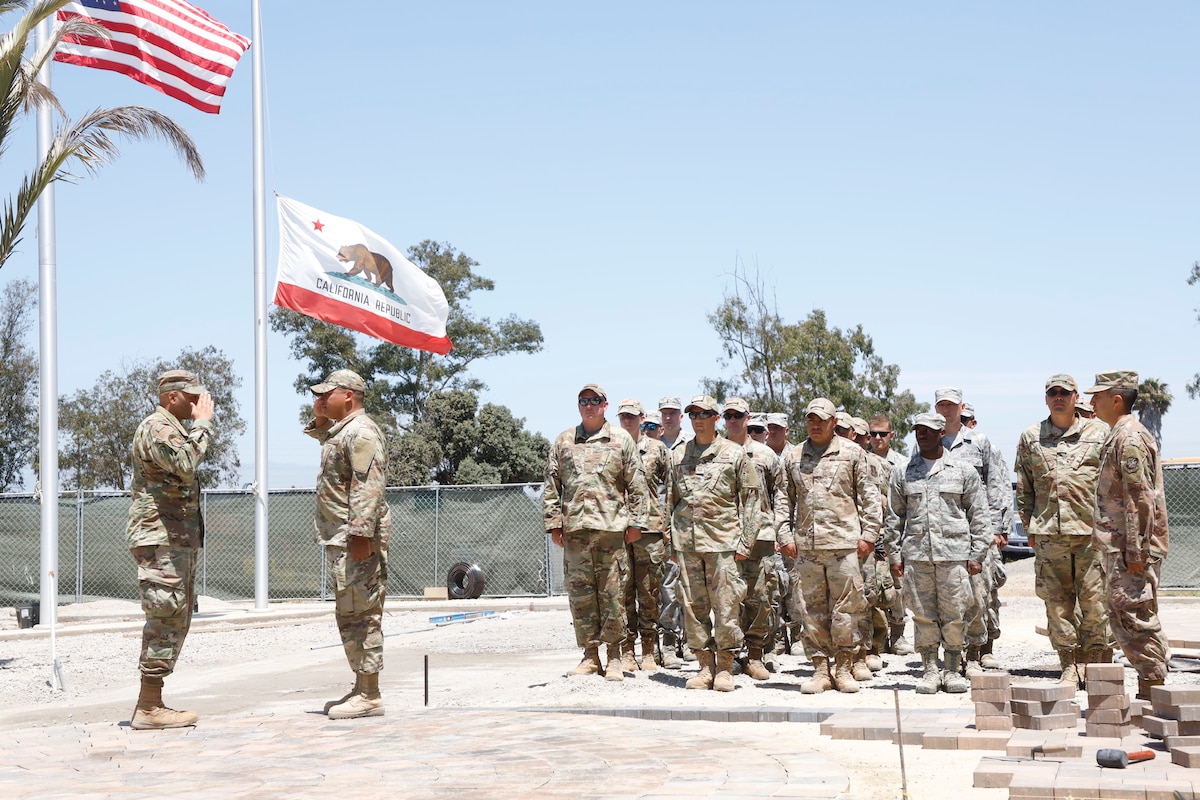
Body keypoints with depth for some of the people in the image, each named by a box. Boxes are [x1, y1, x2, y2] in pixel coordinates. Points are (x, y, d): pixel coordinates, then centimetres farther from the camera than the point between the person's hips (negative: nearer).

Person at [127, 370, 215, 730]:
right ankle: (148, 709, -9)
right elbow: (186, 463, -29)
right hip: (160, 539, -11)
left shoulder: (173, 429, 22)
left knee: (175, 622, 11)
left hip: (179, 539, 11)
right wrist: (203, 422, -19)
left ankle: (153, 703, 15)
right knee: (166, 621, -11)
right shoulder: (156, 427, -12)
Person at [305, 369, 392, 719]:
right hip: (340, 538, 11)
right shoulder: (340, 431, 18)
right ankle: (362, 689, 22)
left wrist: (361, 534, -28)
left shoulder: (361, 431, -14)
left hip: (357, 540, -11)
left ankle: (369, 696, -5)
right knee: (350, 616, 14)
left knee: (361, 615, -9)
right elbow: (322, 438, 42)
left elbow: (368, 486, -23)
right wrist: (318, 418, 20)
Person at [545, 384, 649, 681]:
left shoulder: (621, 440, 8)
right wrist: (554, 523, 4)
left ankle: (613, 656, 7)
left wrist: (636, 522, 0)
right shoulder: (563, 441, 13)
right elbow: (551, 486, 12)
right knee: (580, 593, 2)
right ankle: (590, 655, 11)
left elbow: (637, 485, 6)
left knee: (613, 593, -1)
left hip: (612, 526, -2)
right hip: (574, 528, 2)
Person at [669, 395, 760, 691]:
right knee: (693, 606, 4)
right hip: (686, 541, 4)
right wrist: (672, 542, 11)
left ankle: (725, 667, 6)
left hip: (723, 539, -3)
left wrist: (745, 542, -4)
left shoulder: (735, 454, 3)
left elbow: (751, 499, 2)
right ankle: (705, 664, 13)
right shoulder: (678, 456, 13)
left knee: (726, 605, -4)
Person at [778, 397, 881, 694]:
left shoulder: (852, 453, 6)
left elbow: (869, 496, 5)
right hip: (806, 546, 3)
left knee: (845, 607, -1)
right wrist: (785, 535, 7)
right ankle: (820, 669, 11)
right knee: (811, 609, 4)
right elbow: (784, 498, 16)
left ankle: (843, 668, 10)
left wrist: (868, 534, -1)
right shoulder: (794, 456, 13)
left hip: (844, 544, -3)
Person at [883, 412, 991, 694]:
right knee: (923, 614, 3)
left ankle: (953, 670, 12)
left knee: (954, 614, 1)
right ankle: (929, 671, 11)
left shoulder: (964, 470, 6)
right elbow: (894, 516, 13)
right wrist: (894, 554, 6)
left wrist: (976, 554, 0)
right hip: (916, 553, 2)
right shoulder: (903, 473, 11)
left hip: (954, 553, -1)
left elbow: (979, 515, 7)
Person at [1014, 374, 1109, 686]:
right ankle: (1070, 665, 9)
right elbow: (1023, 488, 15)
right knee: (1057, 602, 1)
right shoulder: (1030, 438, 13)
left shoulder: (1098, 433, 9)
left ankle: (1094, 665, 9)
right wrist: (1030, 527, 9)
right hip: (1049, 532, 2)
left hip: (1092, 531, -1)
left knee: (1095, 601, -2)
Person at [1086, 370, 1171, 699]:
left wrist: (1135, 550, -21)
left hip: (1132, 548, -10)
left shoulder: (1129, 438, -14)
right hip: (1121, 546, 10)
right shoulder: (1120, 435, 18)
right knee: (1123, 617, 12)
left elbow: (1139, 498, -20)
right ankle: (1149, 688, 18)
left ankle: (1154, 687, -3)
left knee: (1134, 617, -8)